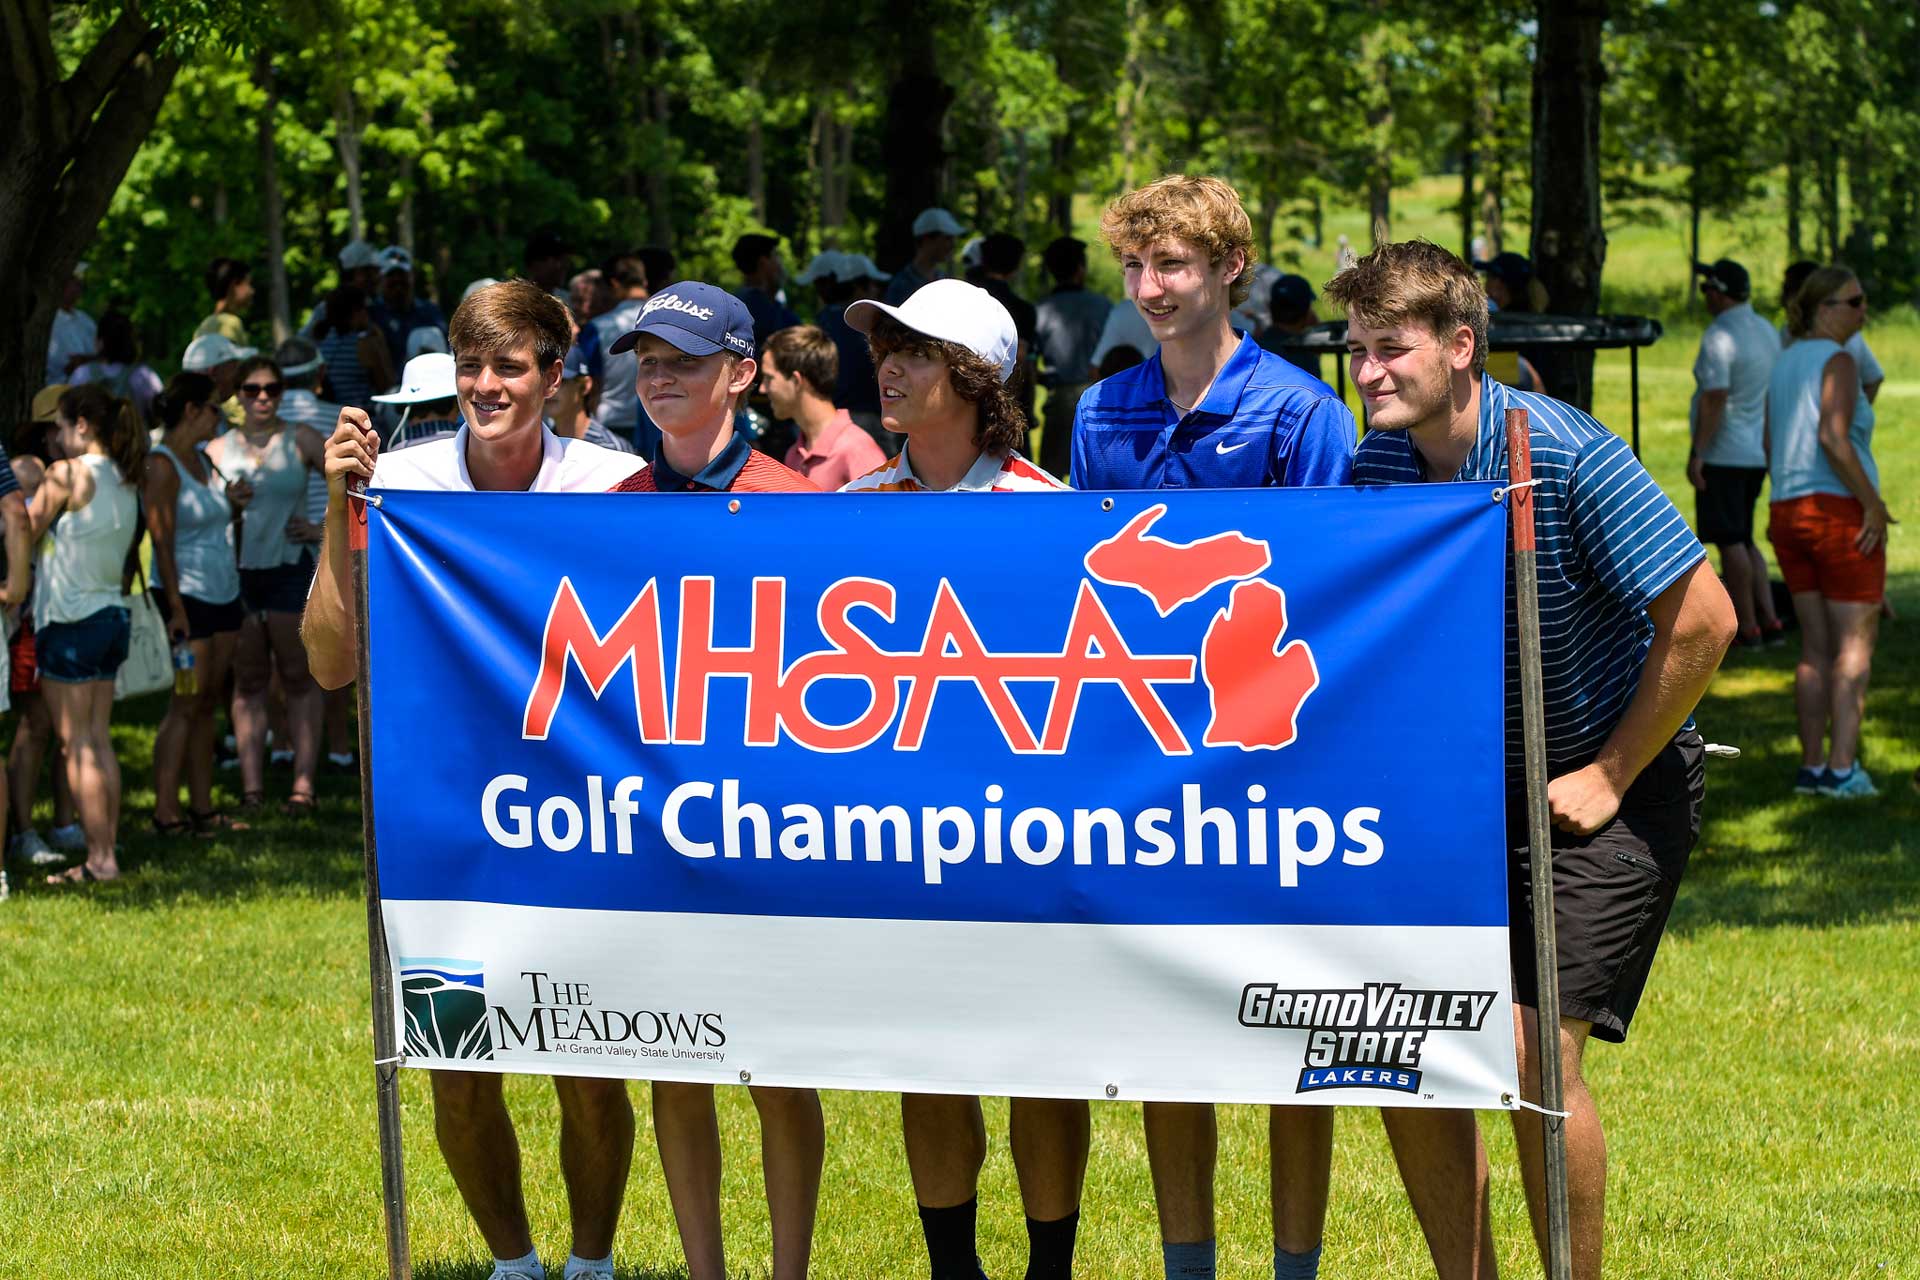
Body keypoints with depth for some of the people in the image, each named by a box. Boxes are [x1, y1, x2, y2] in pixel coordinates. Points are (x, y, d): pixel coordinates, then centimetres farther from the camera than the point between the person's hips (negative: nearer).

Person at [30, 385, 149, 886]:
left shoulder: (67, 474, -13)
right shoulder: (124, 483, 9)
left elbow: (26, 533, -8)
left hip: (70, 619, -7)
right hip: (112, 615, 8)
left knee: (78, 744, -3)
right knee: (99, 740, 10)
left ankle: (99, 859, -3)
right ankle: (108, 853, 10)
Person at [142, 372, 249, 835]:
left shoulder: (199, 459, 14)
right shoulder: (161, 465, -12)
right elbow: (162, 540, -16)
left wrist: (231, 503, 5)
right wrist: (176, 608, -21)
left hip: (223, 592, 8)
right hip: (189, 596, -8)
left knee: (208, 703, 8)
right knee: (186, 704, -10)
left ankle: (202, 808, 10)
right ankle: (165, 812, -9)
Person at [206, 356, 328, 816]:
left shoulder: (300, 441, 1)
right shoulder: (218, 449, 7)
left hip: (289, 568, -2)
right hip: (235, 572, 2)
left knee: (298, 677, 0)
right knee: (248, 681, 3)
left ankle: (303, 785, -1)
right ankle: (251, 786, 2)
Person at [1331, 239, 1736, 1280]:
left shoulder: (1568, 458, -22)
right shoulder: (1377, 466, -5)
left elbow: (1704, 619, -21)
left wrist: (1610, 776, -16)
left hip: (1610, 784, -6)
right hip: (1474, 785, 6)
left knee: (1533, 1047, -16)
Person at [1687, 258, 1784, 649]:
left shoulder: (1719, 335, -16)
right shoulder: (1767, 331, 12)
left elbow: (1715, 398, -23)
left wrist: (1697, 452, -20)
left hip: (1723, 455, -9)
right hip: (1758, 452, 9)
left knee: (1730, 542, -4)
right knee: (1744, 540, 16)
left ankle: (1748, 628, -3)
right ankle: (1769, 620, 9)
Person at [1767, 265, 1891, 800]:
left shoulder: (1785, 363, 14)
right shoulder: (1837, 361, -13)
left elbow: (1772, 445, 19)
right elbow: (1833, 438, -24)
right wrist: (1873, 503, -19)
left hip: (1789, 512, 8)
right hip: (1842, 513, -8)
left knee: (1816, 647, 11)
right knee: (1856, 644, -3)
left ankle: (1812, 766, 9)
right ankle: (1842, 769, -9)